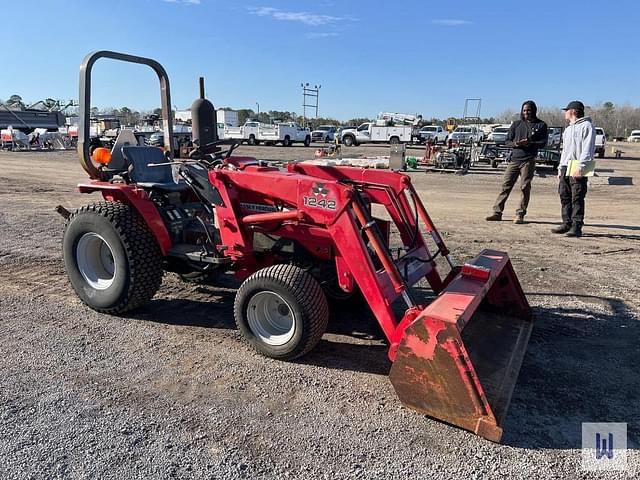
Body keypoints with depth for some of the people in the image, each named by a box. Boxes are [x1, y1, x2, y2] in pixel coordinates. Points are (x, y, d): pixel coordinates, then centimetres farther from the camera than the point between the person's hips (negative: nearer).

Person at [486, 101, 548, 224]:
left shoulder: (541, 125, 8)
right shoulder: (516, 124, 15)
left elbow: (543, 143, 2)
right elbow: (507, 141, 13)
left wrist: (529, 143, -16)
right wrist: (515, 143, -10)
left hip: (528, 160, -2)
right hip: (514, 158, 2)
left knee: (525, 187, -2)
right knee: (506, 185, -1)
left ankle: (520, 215, 2)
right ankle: (497, 212, 1)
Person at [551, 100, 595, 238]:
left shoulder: (586, 126, -3)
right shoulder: (568, 130, 25)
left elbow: (587, 149, -12)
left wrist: (580, 167, -21)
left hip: (578, 169, -9)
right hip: (565, 167, 9)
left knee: (577, 199, -9)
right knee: (565, 197, 8)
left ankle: (577, 227, -9)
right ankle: (567, 224, 14)